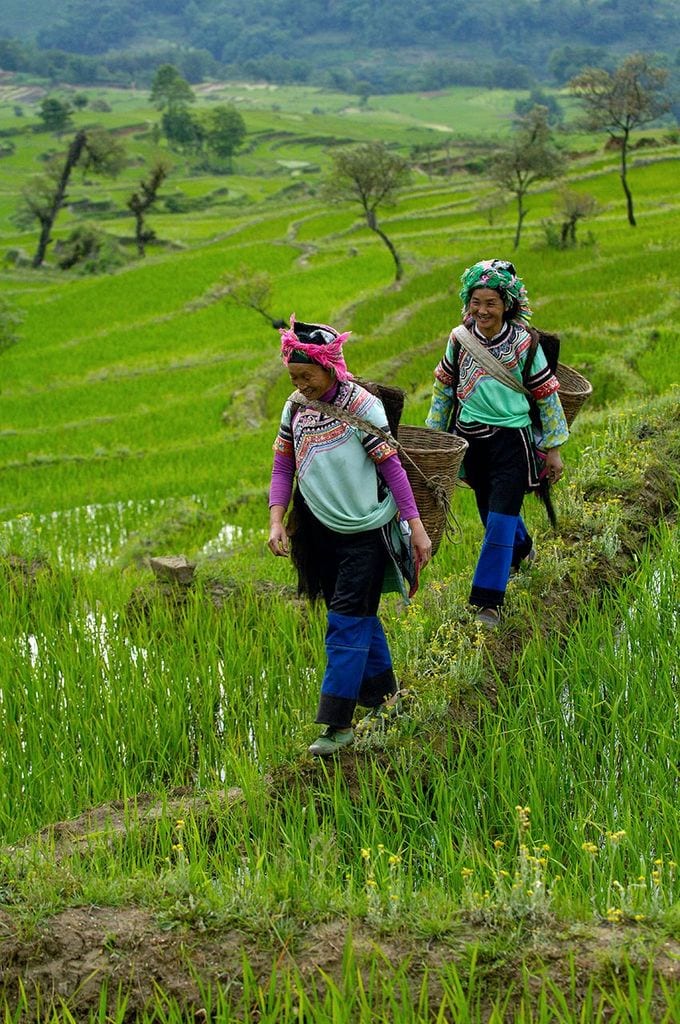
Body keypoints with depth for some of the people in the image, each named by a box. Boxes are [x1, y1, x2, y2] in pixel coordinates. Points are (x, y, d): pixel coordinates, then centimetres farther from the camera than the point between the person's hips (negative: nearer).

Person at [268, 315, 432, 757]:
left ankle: (339, 724, -8)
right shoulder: (295, 407, 1)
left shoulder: (361, 406, -15)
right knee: (358, 615, 16)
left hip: (366, 531, -6)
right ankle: (382, 690, 32)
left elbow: (392, 468, -13)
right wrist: (277, 521, -6)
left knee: (347, 620, -9)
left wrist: (417, 529, -13)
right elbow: (283, 468, 7)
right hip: (320, 529, 6)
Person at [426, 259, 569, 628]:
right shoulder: (459, 338, -2)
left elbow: (547, 395, -2)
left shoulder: (523, 343, -10)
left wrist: (553, 448, 0)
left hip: (512, 441, -4)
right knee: (490, 511, 19)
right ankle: (521, 550, 51)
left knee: (500, 519, -10)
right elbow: (443, 388, 12)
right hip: (471, 437, 4)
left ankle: (488, 602, -7)